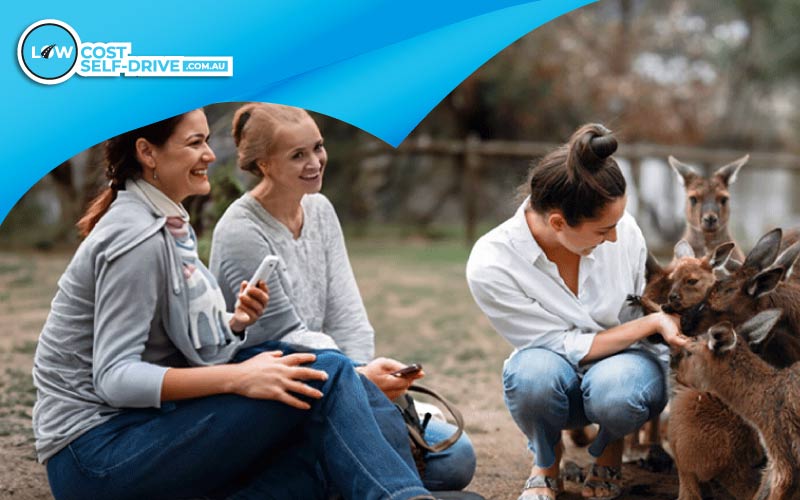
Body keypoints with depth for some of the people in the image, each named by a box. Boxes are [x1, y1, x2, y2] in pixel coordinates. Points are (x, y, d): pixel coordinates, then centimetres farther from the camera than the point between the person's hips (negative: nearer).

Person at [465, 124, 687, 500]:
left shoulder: (620, 227, -20)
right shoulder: (490, 265, -27)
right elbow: (571, 348, -21)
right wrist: (652, 322, -24)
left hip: (630, 360, 1)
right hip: (562, 378, -1)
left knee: (613, 387, -36)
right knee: (535, 370, -37)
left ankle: (609, 450, 3)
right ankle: (546, 461, -2)